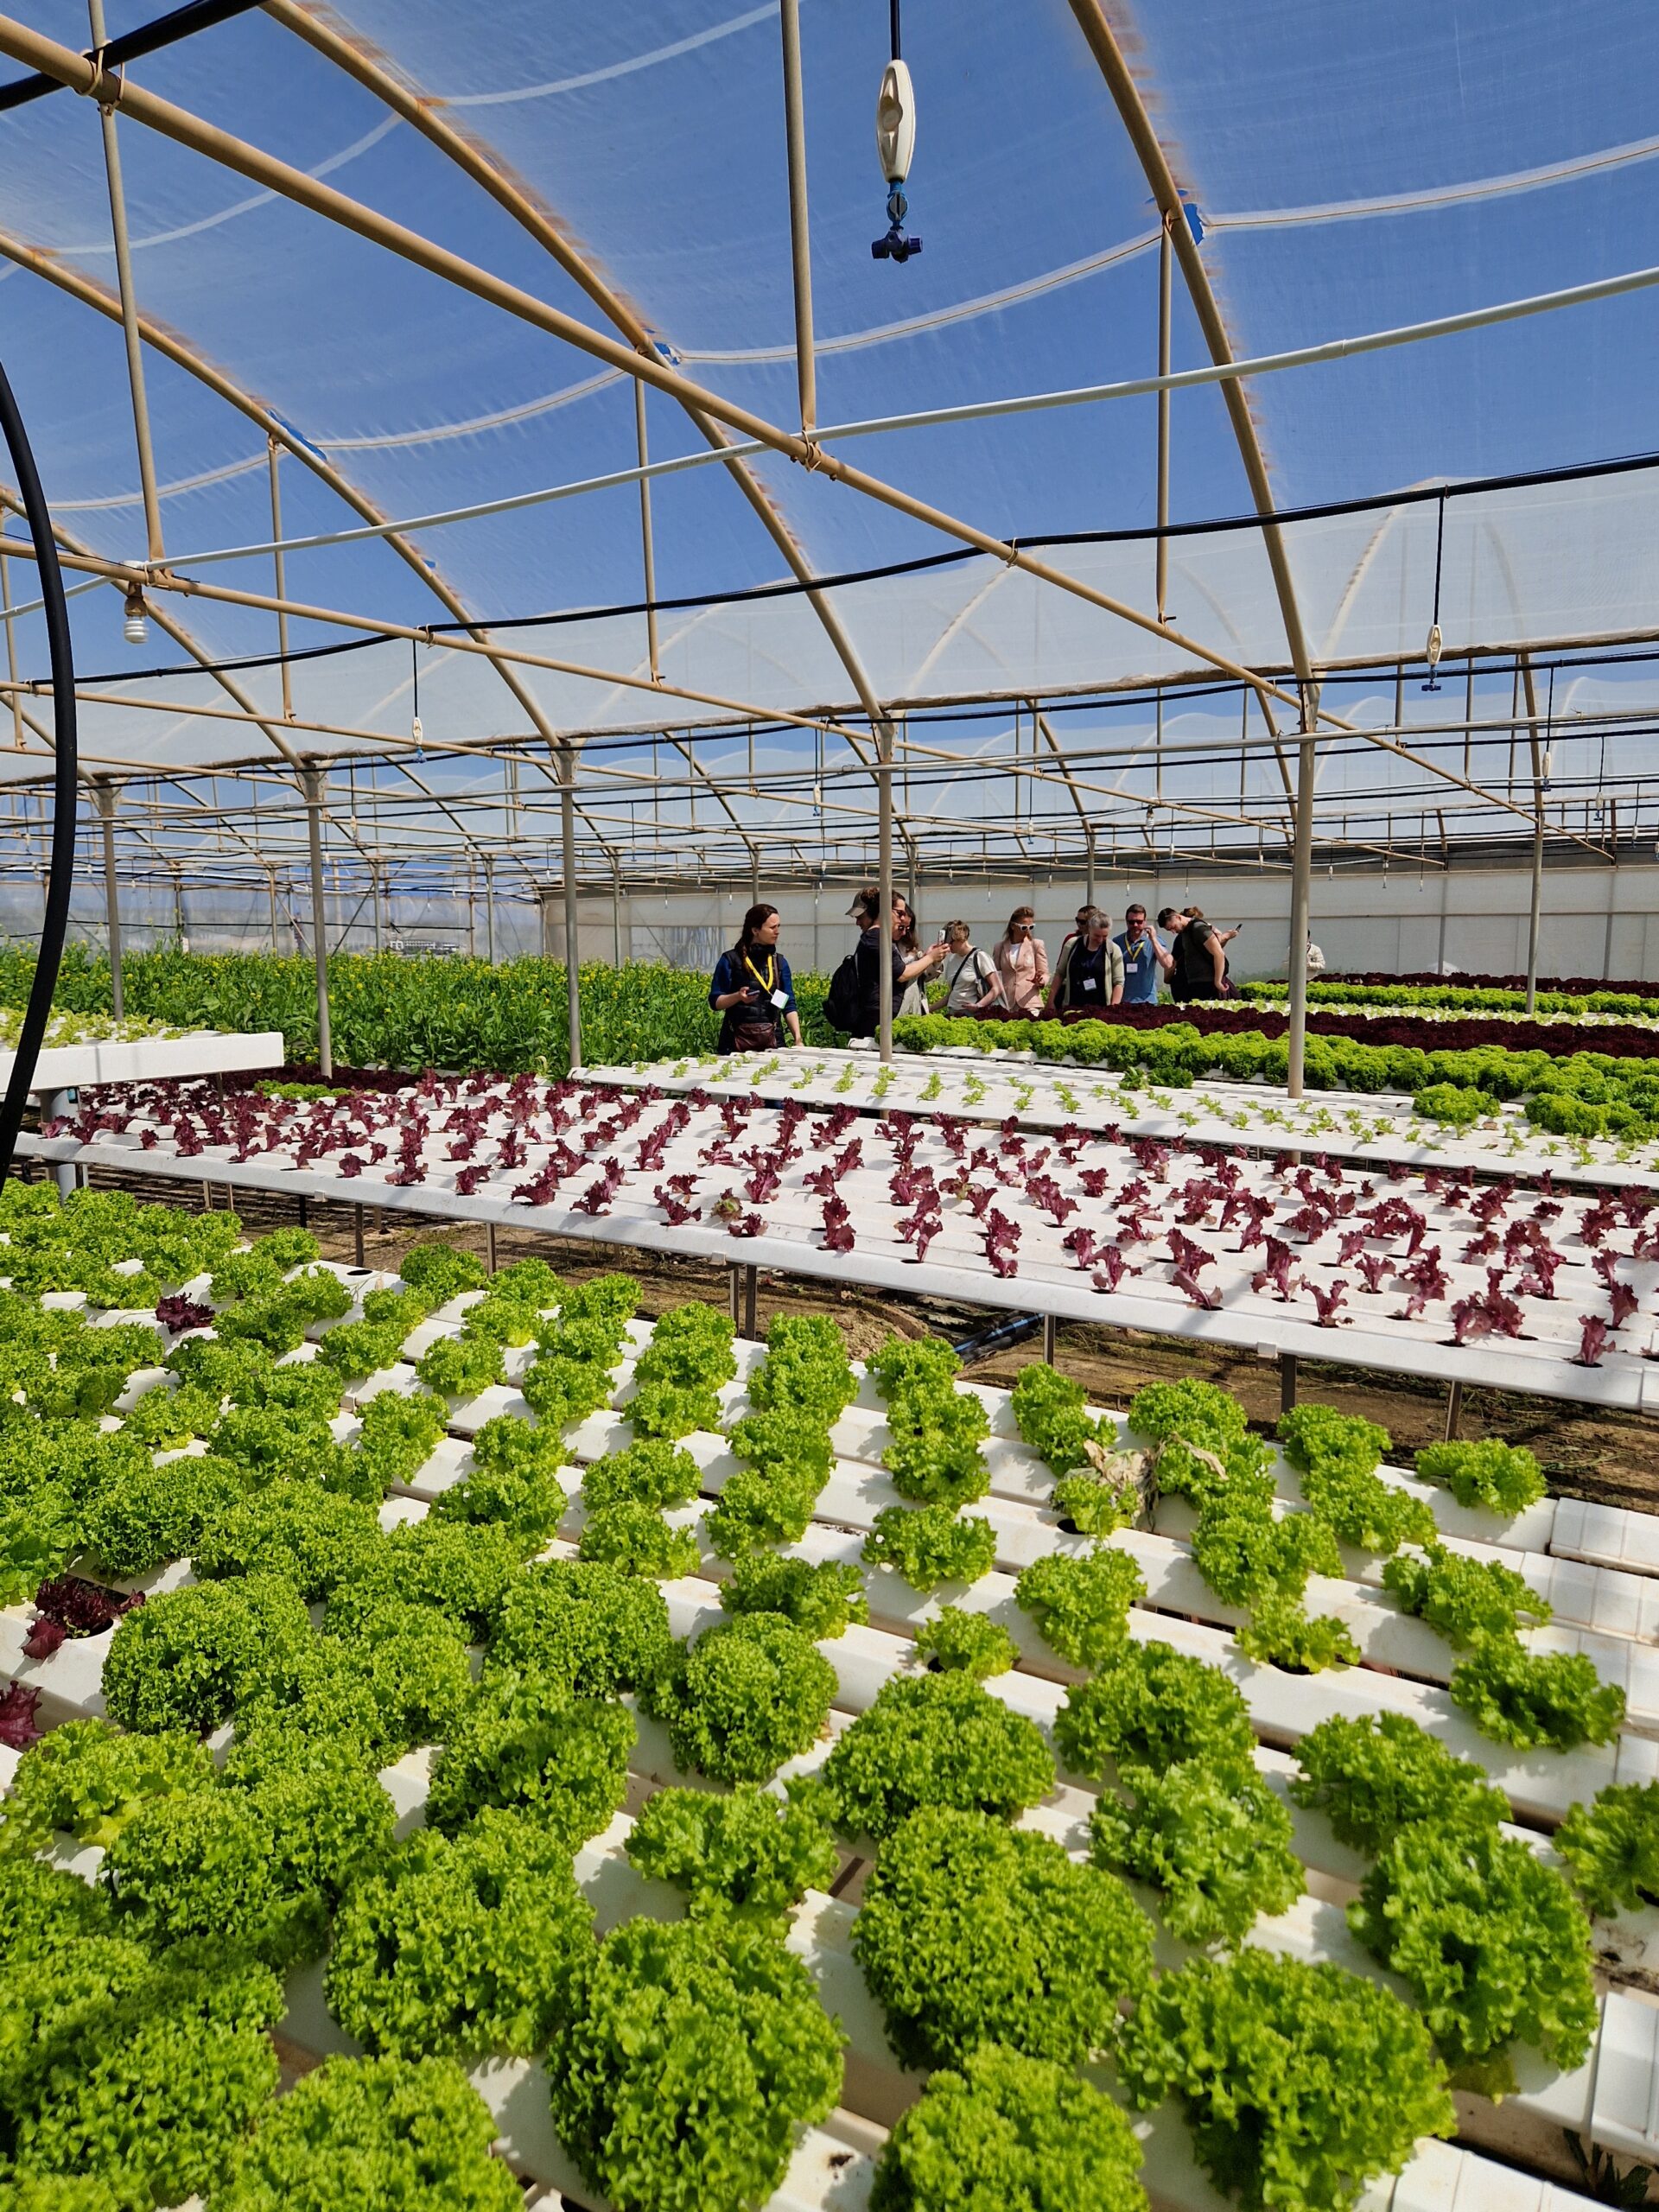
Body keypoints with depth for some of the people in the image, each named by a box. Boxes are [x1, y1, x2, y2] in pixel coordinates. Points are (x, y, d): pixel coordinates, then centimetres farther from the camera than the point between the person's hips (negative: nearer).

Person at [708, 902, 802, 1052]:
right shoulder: (731, 960, -2)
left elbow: (789, 1005, 6)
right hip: (738, 1039, -3)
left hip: (772, 1040, 3)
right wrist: (738, 996, -20)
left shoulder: (780, 962, 9)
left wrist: (798, 1038, -7)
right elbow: (715, 1002, -2)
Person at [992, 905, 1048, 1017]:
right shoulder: (999, 947, 11)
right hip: (1006, 1006, 2)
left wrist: (1040, 981, -15)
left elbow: (1044, 974, 8)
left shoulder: (1037, 944, 6)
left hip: (1030, 1004, -1)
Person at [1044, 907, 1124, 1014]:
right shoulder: (1072, 944, 3)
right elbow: (1060, 973, 10)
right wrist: (1050, 1001, 6)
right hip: (1071, 1007, 1)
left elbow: (1118, 982, -1)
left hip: (1100, 1009, -1)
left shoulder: (1113, 950, 0)